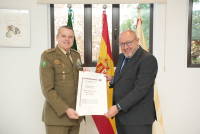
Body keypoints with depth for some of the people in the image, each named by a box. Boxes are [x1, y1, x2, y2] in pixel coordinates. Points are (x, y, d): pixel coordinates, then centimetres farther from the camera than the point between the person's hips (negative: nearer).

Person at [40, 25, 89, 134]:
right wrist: (66, 110, -18)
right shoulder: (48, 56, -8)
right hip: (57, 115, -6)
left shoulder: (76, 55, 12)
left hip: (75, 114, 6)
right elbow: (47, 89, -14)